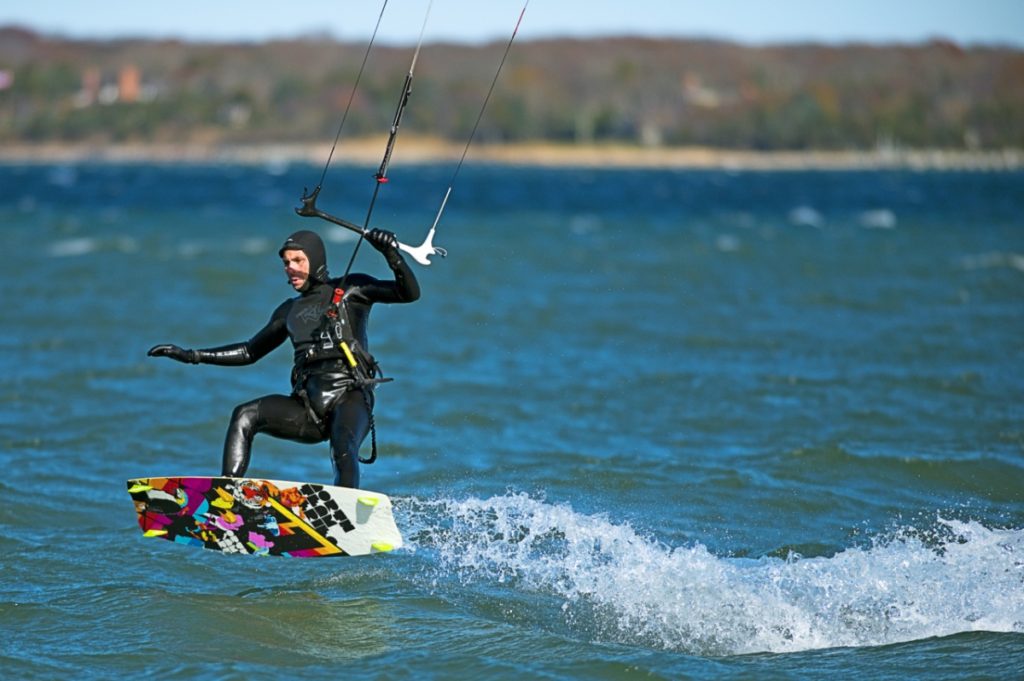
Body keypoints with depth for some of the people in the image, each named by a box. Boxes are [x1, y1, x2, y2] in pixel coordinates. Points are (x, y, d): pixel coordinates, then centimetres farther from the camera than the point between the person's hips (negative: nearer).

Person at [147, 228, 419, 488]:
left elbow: (409, 293, 0)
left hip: (350, 398, -5)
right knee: (244, 416, -17)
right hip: (309, 408, 5)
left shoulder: (351, 290, 10)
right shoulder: (290, 311, 25)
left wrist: (391, 254, -16)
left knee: (343, 452, -34)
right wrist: (192, 356, 27)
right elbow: (250, 352, 33)